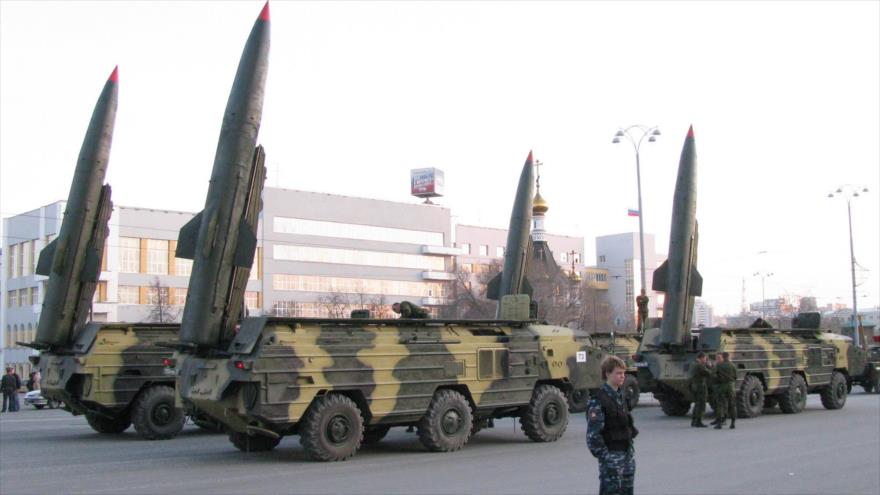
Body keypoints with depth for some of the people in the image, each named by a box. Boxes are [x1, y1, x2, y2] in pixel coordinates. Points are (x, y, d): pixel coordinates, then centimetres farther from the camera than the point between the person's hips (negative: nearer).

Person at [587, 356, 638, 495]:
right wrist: (604, 456, -18)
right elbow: (593, 434, -18)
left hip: (627, 454, 8)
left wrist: (631, 448, 13)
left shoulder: (620, 396, 11)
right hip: (611, 456, -8)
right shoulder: (599, 400, -15)